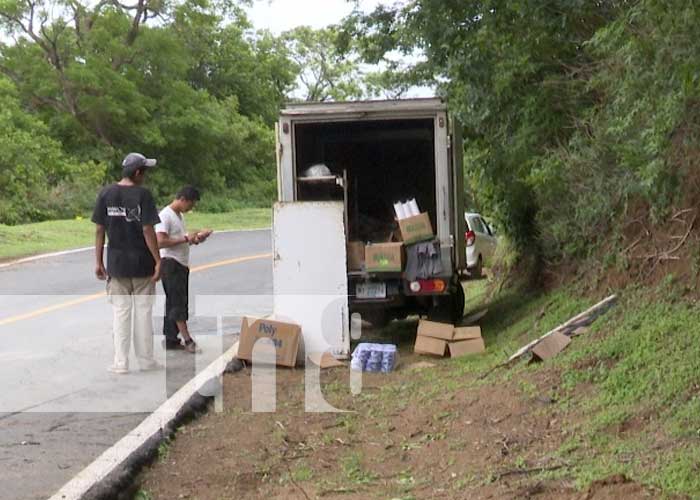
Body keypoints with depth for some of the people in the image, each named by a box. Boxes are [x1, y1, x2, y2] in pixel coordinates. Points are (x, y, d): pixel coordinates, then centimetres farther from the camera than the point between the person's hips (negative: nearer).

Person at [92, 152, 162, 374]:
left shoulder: (106, 194, 0)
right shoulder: (143, 194, -11)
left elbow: (99, 230, 0)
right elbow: (148, 231, -13)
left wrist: (98, 262, 6)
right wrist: (158, 261, -8)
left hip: (116, 263, 2)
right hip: (142, 264, -2)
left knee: (120, 312, 8)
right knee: (143, 311, 9)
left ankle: (121, 363, 9)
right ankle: (146, 360, 15)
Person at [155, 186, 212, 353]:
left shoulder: (180, 215, 17)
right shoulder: (165, 216, -13)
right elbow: (160, 242, -23)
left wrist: (195, 237, 7)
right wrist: (186, 239, -20)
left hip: (181, 264, 10)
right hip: (170, 264, -10)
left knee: (174, 303, 10)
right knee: (178, 303, -9)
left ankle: (171, 340, 14)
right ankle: (188, 340, -10)